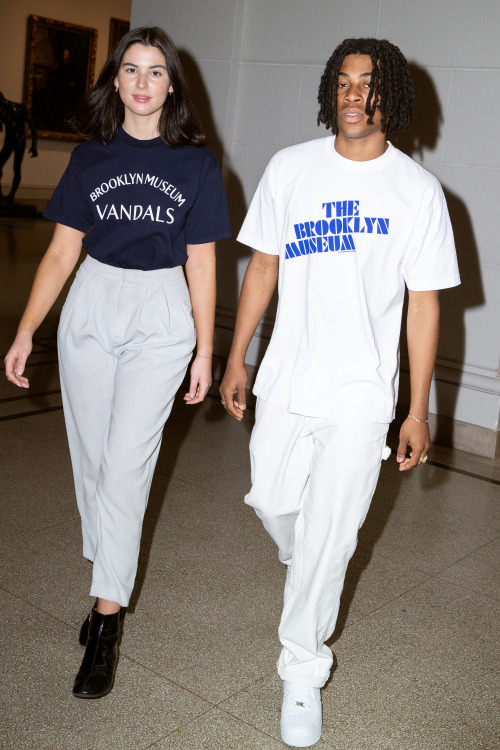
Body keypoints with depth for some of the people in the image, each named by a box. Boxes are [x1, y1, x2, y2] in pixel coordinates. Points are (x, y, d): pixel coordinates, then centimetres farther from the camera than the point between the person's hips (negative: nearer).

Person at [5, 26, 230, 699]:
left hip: (161, 319, -3)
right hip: (91, 308, 3)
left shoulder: (196, 164, 1)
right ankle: (111, 579, 27)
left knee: (126, 465, -8)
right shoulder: (91, 157, 6)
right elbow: (62, 252, 5)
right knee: (91, 458, 8)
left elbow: (201, 264, 2)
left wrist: (205, 350, 1)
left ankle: (106, 621, 0)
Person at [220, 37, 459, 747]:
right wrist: (236, 358, 8)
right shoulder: (290, 168, 1)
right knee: (272, 502, 19)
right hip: (285, 381, 3)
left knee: (327, 538, 1)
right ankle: (307, 564, 55)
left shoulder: (417, 190, -6)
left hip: (360, 397, -3)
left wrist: (419, 411, -5)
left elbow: (424, 302, -3)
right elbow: (263, 265, 8)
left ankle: (302, 671, 21)